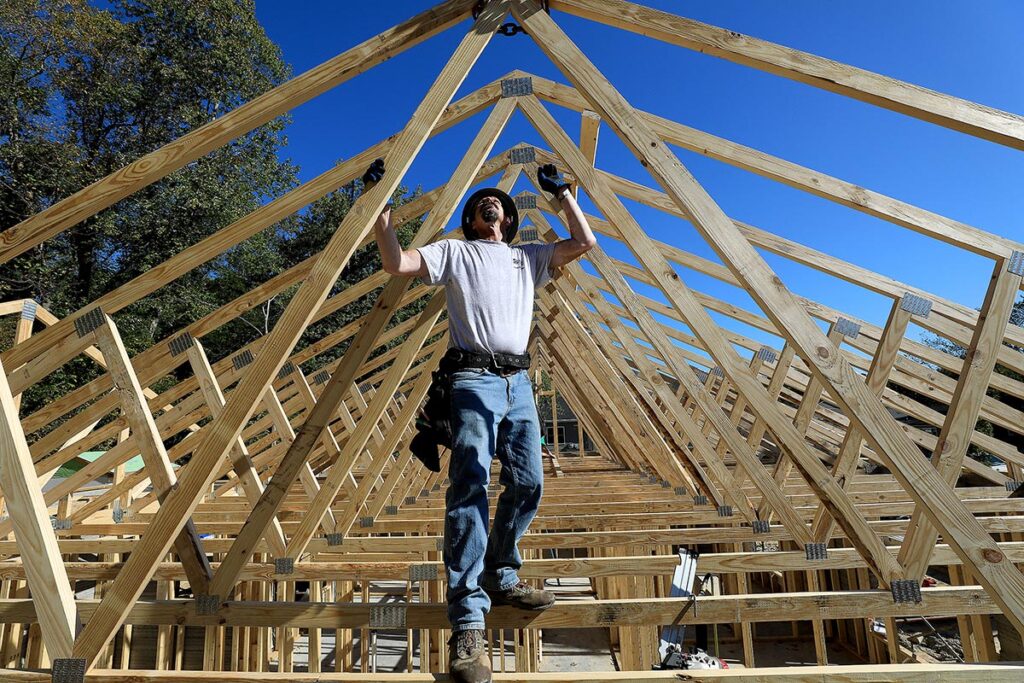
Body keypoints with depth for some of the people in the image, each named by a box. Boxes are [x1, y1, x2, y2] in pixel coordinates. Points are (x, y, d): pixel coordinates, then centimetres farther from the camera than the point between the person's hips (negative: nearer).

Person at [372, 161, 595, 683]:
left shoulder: (529, 256, 24)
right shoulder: (454, 251, 14)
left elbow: (585, 242, 18)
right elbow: (397, 263, 3)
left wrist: (561, 192, 23)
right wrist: (383, 209, 1)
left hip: (518, 381, 5)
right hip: (475, 380, -5)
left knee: (528, 485, 1)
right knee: (469, 489, -18)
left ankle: (500, 578, 23)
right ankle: (468, 623, -20)